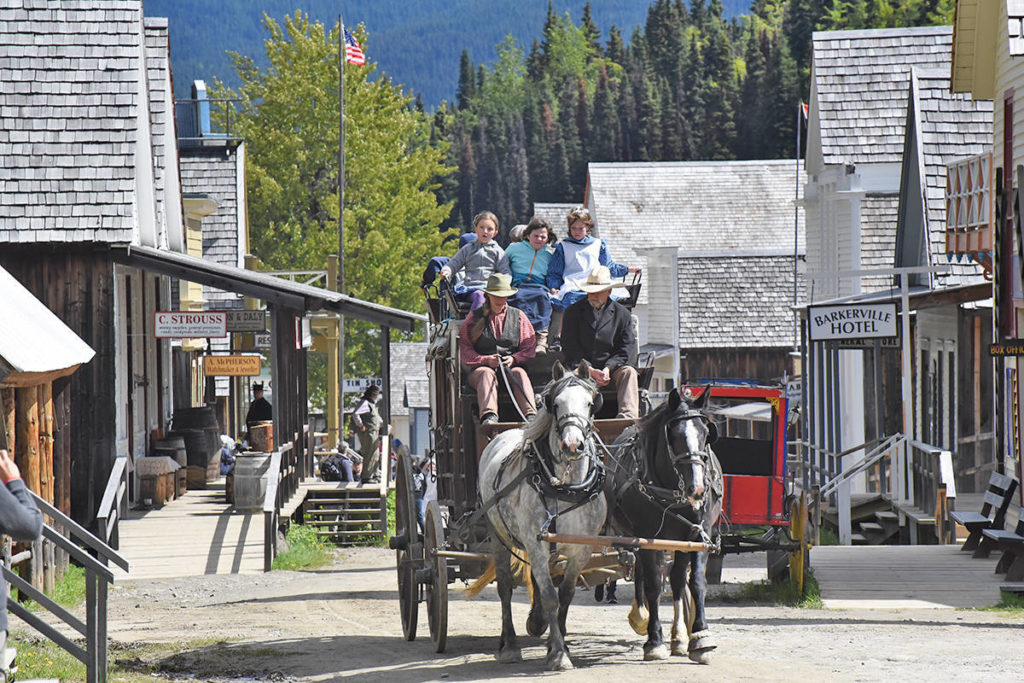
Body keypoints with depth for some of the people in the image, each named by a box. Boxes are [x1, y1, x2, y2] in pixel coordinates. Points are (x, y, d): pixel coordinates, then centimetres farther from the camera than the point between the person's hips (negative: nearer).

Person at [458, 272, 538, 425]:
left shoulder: (518, 316, 14)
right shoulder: (475, 317, 10)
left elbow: (529, 347, 10)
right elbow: (463, 348, 2)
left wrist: (514, 359, -10)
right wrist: (486, 360, -13)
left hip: (511, 366, 1)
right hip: (481, 367, -1)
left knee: (520, 373, -31)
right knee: (487, 373, -35)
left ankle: (530, 414, -52)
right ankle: (488, 415, -58)